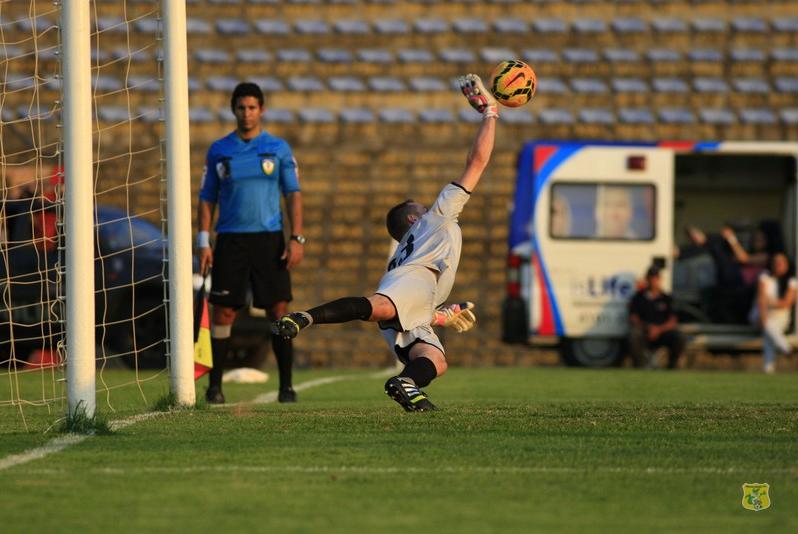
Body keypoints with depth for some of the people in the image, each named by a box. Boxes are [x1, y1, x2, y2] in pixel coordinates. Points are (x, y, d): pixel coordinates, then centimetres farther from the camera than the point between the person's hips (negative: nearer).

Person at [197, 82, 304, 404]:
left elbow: (293, 194, 5)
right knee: (223, 313, -2)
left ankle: (286, 385, 1)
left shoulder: (278, 149, 6)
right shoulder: (218, 150, 8)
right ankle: (215, 384, 5)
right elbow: (207, 198, 10)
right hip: (230, 239, 0)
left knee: (278, 310, -5)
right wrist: (203, 242, 1)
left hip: (269, 238, 0)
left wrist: (297, 239, -5)